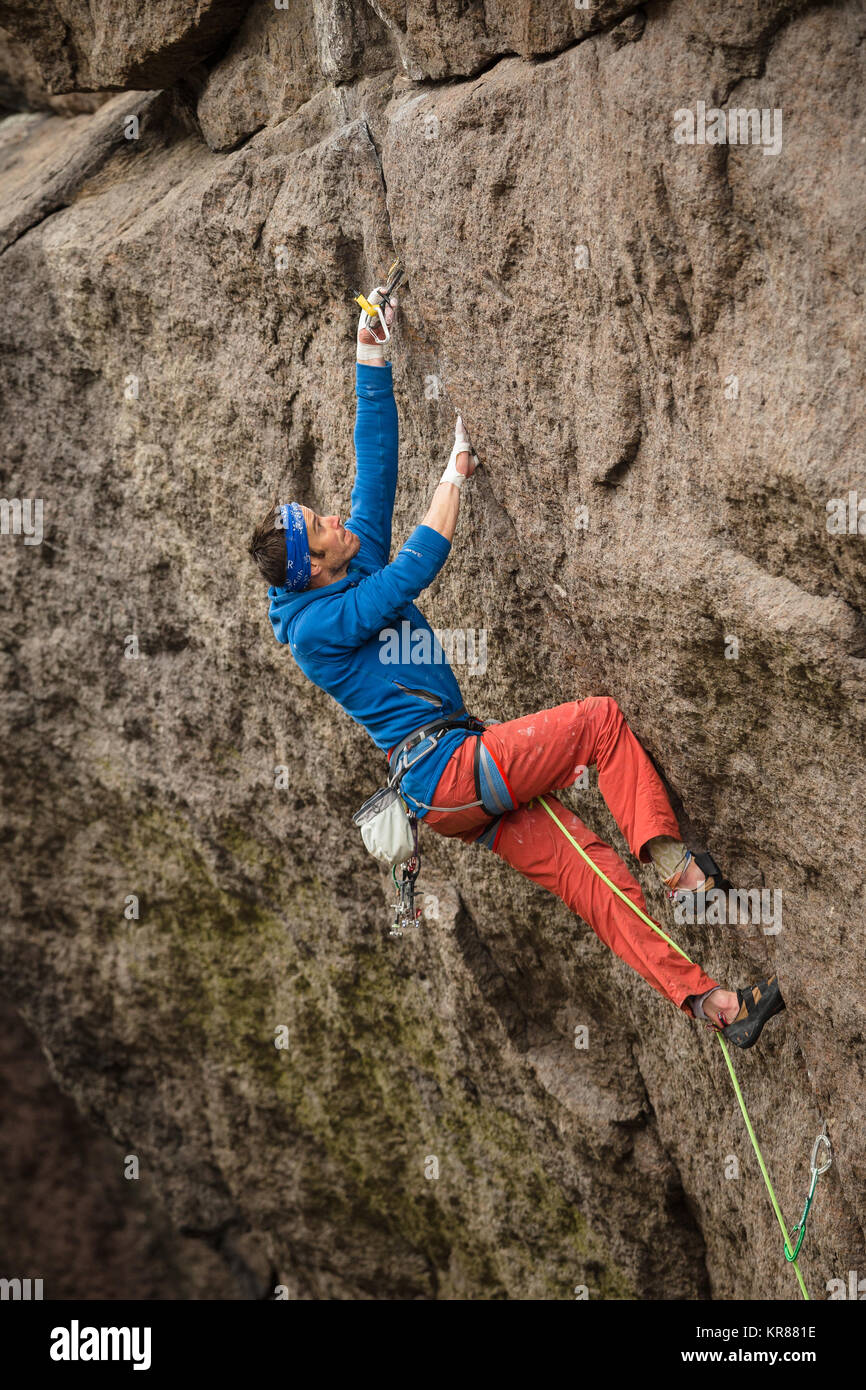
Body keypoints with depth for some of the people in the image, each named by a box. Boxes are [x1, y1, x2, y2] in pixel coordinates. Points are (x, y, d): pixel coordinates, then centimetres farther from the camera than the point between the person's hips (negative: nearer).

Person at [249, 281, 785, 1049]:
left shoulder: (360, 568, 14)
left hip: (459, 794, 8)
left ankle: (706, 1000, -1)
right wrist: (456, 472, -5)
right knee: (601, 715, -11)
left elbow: (375, 466, 15)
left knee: (593, 875, 0)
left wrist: (372, 358, 13)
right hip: (449, 771, -8)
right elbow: (414, 570, -14)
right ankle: (667, 853, -8)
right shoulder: (314, 626, -10)